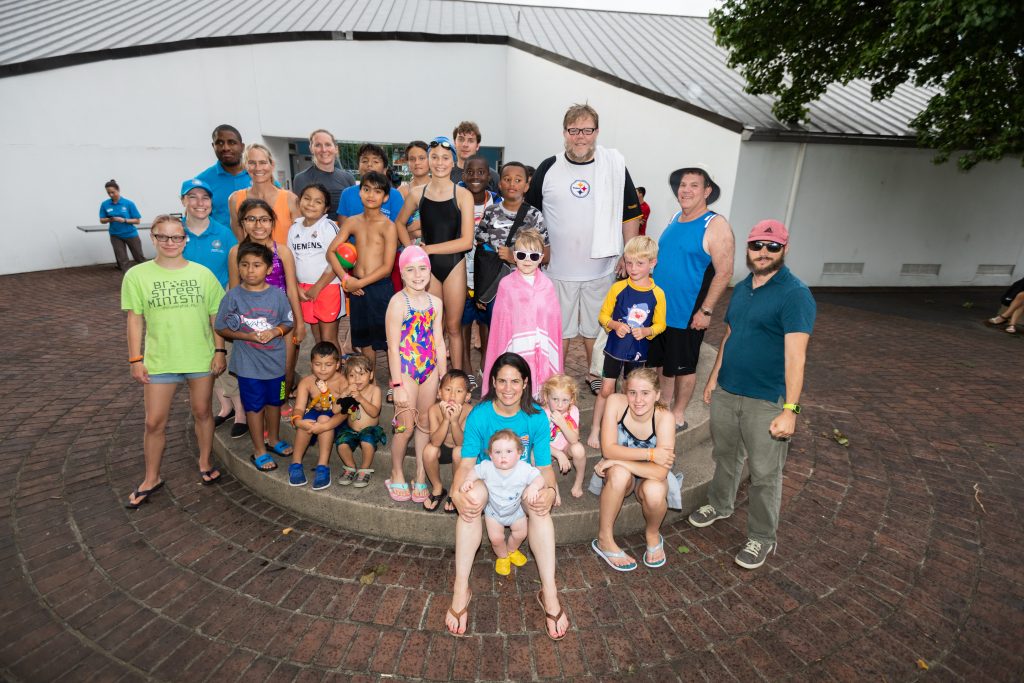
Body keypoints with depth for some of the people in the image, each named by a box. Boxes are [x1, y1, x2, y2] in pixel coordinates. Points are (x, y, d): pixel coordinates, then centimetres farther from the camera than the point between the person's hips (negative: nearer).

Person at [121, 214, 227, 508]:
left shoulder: (203, 273, -1)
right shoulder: (137, 276, -3)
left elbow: (215, 316, 3)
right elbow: (135, 319, 0)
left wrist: (219, 350, -1)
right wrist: (135, 359, -3)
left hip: (201, 358, 0)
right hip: (159, 360, 0)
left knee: (202, 412, 14)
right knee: (154, 422, 7)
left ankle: (206, 462, 35)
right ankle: (151, 478, 27)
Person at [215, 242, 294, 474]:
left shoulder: (277, 295, -6)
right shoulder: (233, 296, -10)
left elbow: (289, 322, 3)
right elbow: (222, 328, -5)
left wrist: (275, 331, -18)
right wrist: (248, 336, -19)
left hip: (275, 360, 2)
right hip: (248, 363, -2)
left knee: (274, 401, 19)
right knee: (254, 406, 10)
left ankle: (273, 439, 41)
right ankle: (259, 450, 25)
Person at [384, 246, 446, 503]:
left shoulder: (435, 302, 5)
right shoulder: (398, 302, -11)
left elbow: (438, 342, 9)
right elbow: (393, 347, -13)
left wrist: (444, 378, 9)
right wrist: (398, 385, -15)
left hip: (430, 368, 5)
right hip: (406, 369, -5)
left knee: (425, 424, 13)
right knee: (406, 427, 2)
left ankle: (421, 476, 27)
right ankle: (396, 475, 25)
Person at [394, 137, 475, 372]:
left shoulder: (463, 195, -6)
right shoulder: (417, 194, 2)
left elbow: (466, 240, -12)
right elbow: (400, 223, 19)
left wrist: (428, 248, -11)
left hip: (454, 265, -2)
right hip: (428, 266, 2)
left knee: (453, 326, 7)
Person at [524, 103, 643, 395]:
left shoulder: (615, 165, -2)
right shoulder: (548, 169, -1)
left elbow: (631, 214, 3)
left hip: (601, 269, 0)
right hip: (558, 269, 0)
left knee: (596, 327, 15)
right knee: (559, 328, 11)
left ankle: (596, 376, 34)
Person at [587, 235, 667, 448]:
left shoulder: (657, 294, -8)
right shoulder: (618, 288, -9)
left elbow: (660, 324, 0)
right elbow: (603, 315, -2)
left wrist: (646, 331, -20)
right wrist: (614, 325, -21)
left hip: (638, 352, 1)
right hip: (615, 348, -1)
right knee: (606, 390, 4)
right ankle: (595, 429, 18)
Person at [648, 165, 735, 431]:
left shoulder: (715, 225, -13)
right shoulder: (675, 219, 8)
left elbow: (724, 272, -16)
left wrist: (706, 310, -18)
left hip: (687, 315, -7)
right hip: (659, 309, 7)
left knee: (683, 366, 8)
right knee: (662, 361, 17)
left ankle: (678, 416, 24)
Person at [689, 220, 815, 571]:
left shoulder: (795, 295, -14)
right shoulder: (741, 288, 9)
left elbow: (795, 355, -21)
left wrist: (790, 409, -25)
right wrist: (713, 378, 18)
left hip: (766, 402, -6)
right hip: (726, 392, 6)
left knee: (764, 475, 7)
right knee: (725, 456, 22)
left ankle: (761, 538, 25)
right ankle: (719, 505, 44)